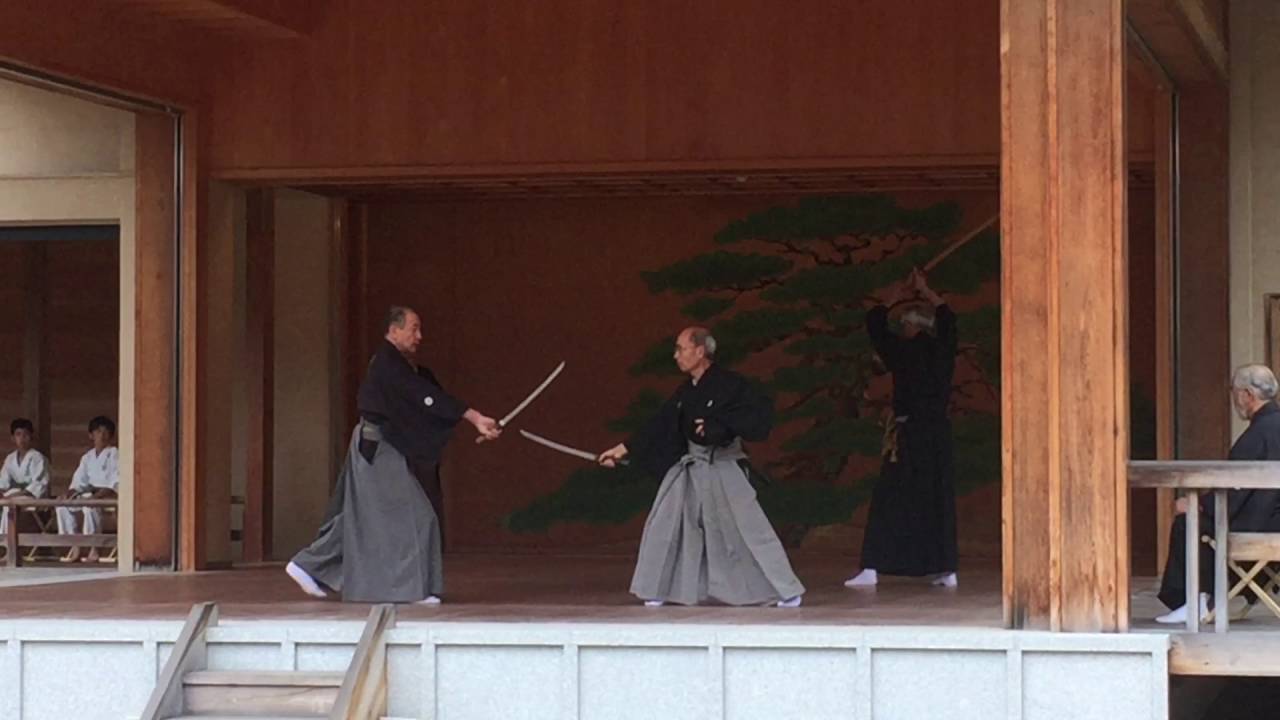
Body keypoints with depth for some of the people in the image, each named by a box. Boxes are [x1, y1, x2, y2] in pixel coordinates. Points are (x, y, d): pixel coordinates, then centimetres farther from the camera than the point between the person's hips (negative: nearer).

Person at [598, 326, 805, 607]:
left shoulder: (729, 385, -14)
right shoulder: (686, 392, 8)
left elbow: (761, 415, -19)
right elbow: (659, 426, 14)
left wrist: (719, 423, -24)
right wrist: (623, 449, 14)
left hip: (724, 469, -7)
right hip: (690, 468, 7)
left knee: (750, 530, -7)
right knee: (664, 527, 6)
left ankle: (787, 592, 0)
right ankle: (656, 592, 18)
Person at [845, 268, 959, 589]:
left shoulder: (904, 352, -8)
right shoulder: (943, 351, 3)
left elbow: (875, 322, 5)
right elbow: (947, 317, 21)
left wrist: (900, 293, 17)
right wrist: (925, 291, 30)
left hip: (909, 434, -5)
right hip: (939, 433, 5)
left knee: (889, 501, -4)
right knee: (939, 499, 10)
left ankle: (872, 569, -9)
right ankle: (946, 569, 10)